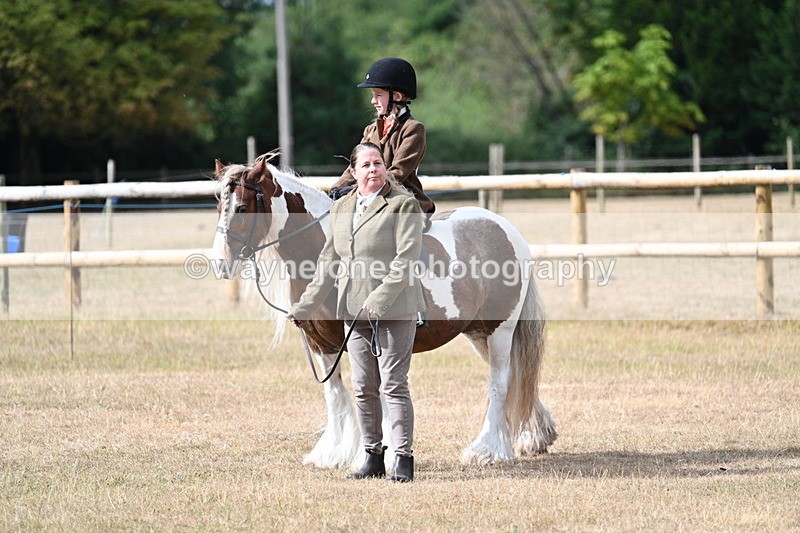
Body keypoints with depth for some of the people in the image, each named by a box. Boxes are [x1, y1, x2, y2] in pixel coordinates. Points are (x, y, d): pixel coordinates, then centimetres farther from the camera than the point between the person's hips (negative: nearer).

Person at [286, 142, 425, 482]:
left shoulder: (403, 205, -6)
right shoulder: (340, 209, 15)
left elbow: (407, 256, -15)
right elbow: (329, 264, 19)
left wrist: (381, 297, -25)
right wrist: (305, 308, 15)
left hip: (395, 310, -6)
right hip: (355, 312, 7)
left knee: (394, 385, -7)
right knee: (364, 388, 9)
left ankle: (403, 458, -3)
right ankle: (373, 456, 18)